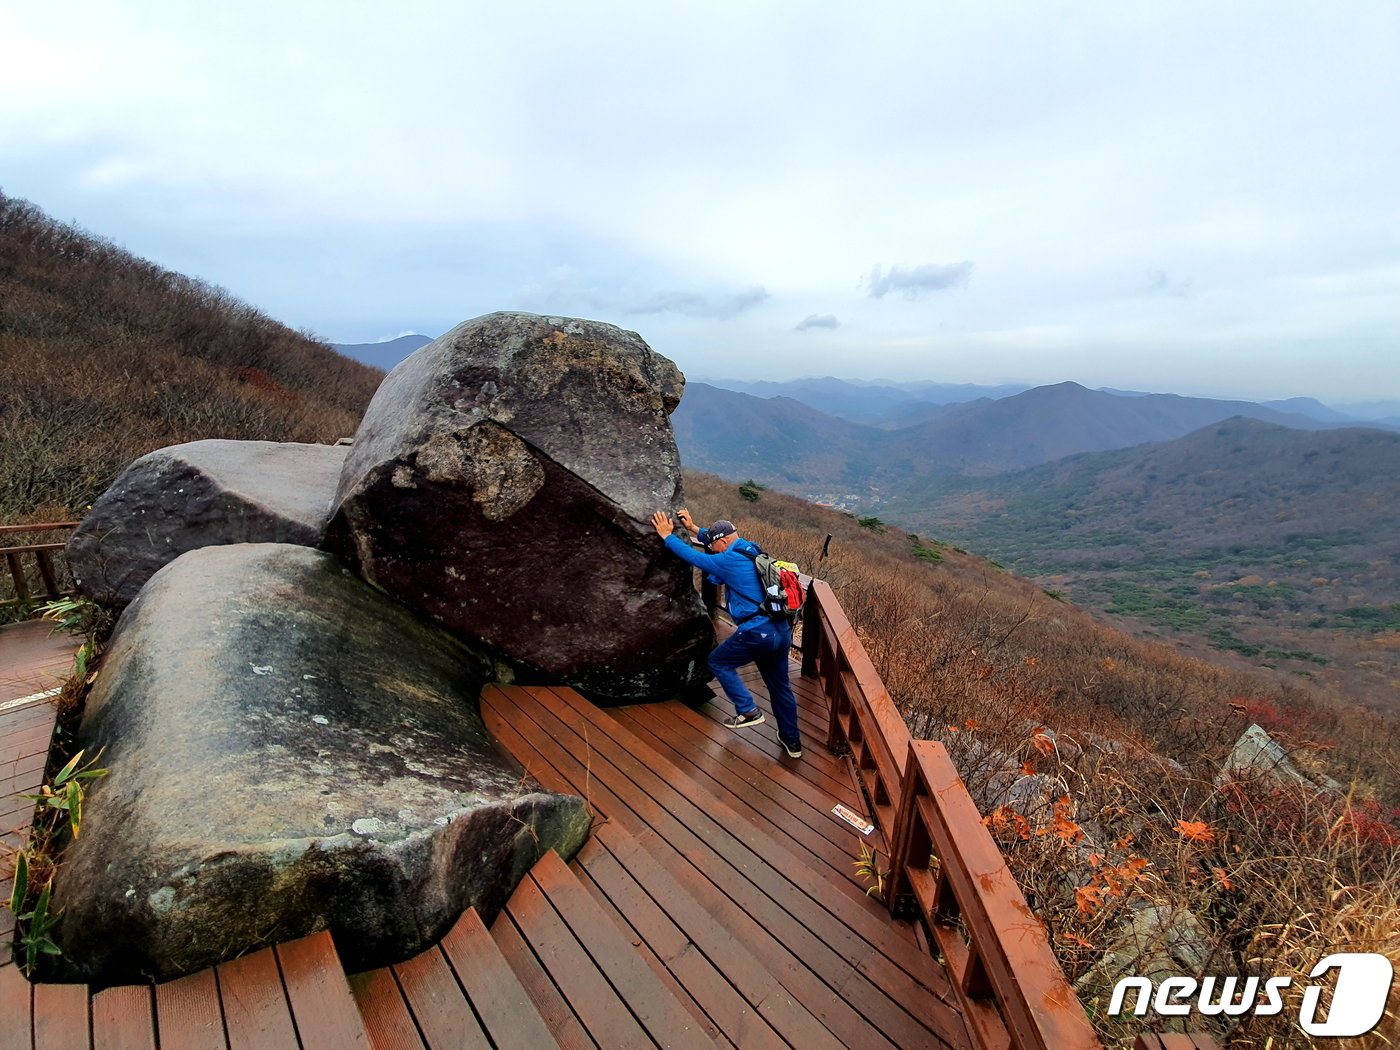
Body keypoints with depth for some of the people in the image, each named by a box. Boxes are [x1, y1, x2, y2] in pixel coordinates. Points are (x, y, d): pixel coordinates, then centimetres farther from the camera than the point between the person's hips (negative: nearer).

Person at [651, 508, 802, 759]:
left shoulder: (730, 560, -12)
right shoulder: (752, 551, 12)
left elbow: (694, 557, -3)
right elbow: (719, 541, 28)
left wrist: (667, 536, 8)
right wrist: (693, 529, 27)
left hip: (757, 632, -8)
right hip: (782, 631, 9)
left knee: (718, 662, 15)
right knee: (779, 684, 20)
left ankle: (748, 712, 13)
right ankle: (792, 741, 30)